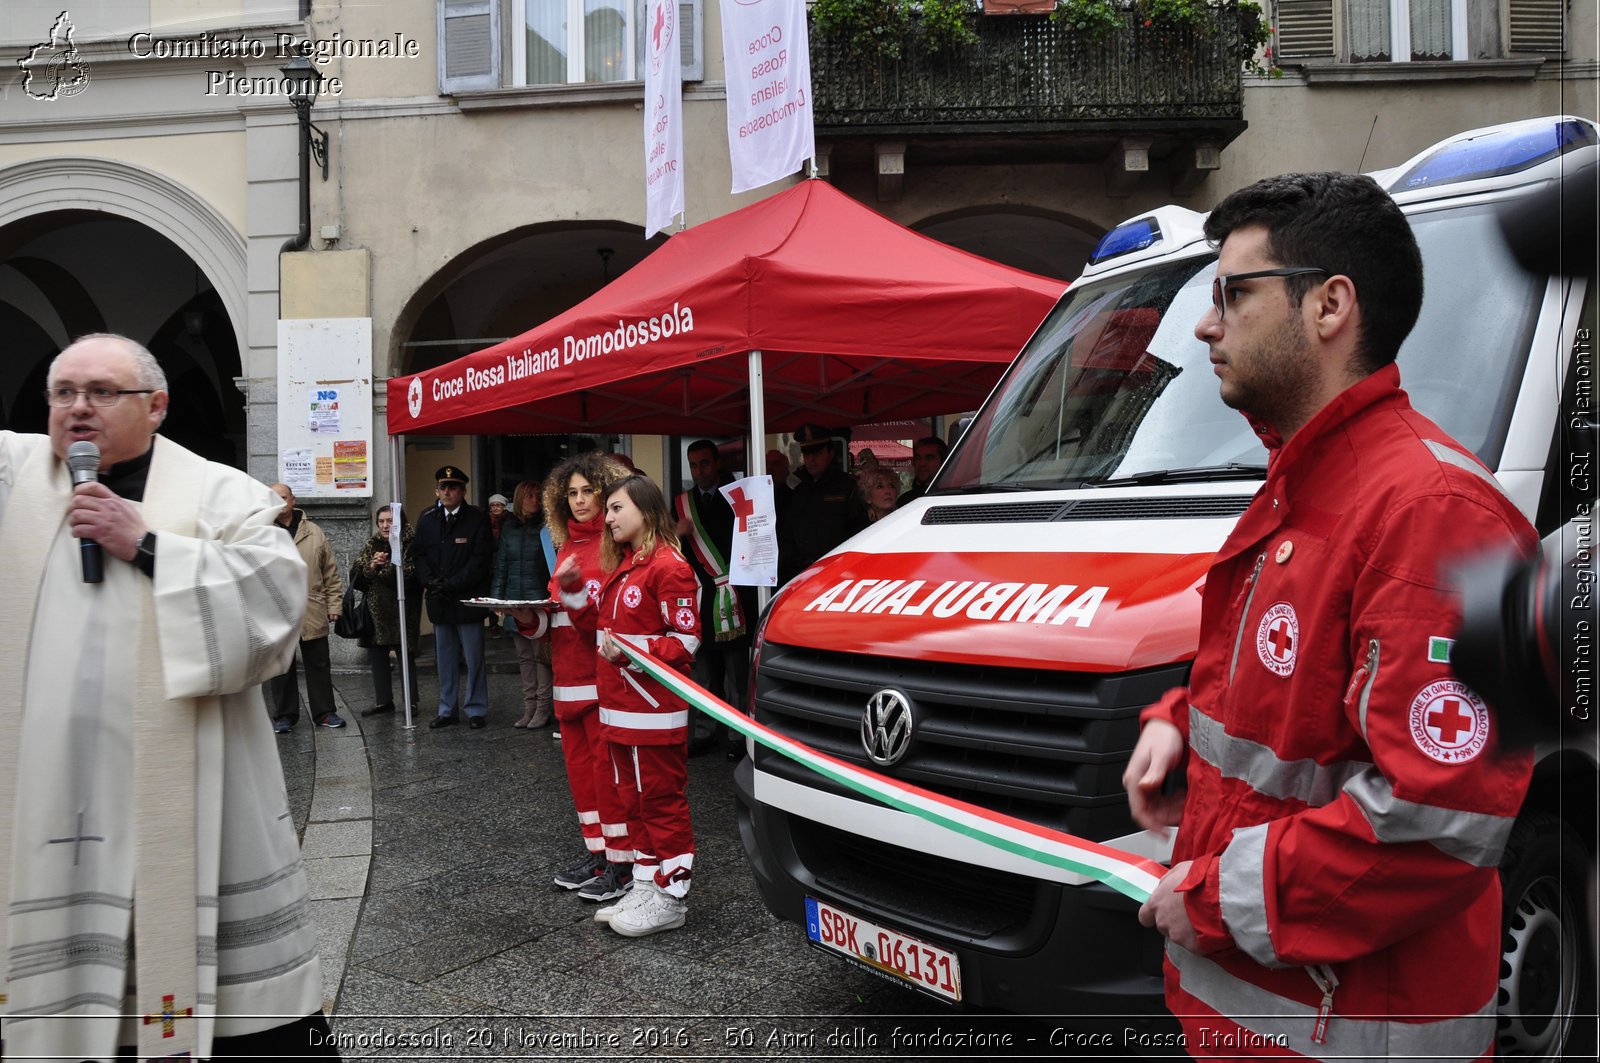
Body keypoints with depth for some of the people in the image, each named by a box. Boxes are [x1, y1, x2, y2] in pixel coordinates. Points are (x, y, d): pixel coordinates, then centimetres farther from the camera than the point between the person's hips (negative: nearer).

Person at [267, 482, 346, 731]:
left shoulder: (314, 532, 6)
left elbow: (331, 573, 8)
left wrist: (333, 605, 4)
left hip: (313, 614, 1)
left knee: (319, 664, 8)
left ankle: (324, 711, 18)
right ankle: (284, 715, 19)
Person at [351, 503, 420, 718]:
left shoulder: (410, 545, -6)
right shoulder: (372, 545, 11)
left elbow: (412, 574, -18)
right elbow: (355, 572, 3)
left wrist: (386, 567, -23)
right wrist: (371, 566, -15)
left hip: (402, 610, -5)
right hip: (376, 609, 6)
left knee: (405, 656, 0)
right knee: (376, 655, 9)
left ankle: (411, 702, 9)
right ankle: (383, 702, 19)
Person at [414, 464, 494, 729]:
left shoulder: (477, 519, -4)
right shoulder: (427, 519, 11)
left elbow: (481, 559, -9)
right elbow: (420, 555, 10)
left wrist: (450, 585, -14)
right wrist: (430, 582, -8)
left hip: (468, 600, -4)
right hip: (438, 601, 4)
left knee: (474, 659, 0)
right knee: (445, 660, 10)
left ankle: (476, 710, 9)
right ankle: (447, 711, 18)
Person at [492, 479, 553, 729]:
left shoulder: (544, 527, -3)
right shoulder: (509, 528, 9)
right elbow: (500, 565, 11)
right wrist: (496, 598, 3)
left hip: (538, 600, -5)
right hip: (514, 600, 5)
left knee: (540, 653, -4)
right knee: (524, 656, 9)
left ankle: (543, 708, 2)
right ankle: (529, 706, 15)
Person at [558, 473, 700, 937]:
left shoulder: (669, 567, -13)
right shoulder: (621, 567, 16)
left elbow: (686, 639, -16)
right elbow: (598, 625, 21)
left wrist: (631, 653, -24)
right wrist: (573, 589, 8)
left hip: (654, 711, -10)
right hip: (619, 707, 10)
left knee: (662, 802, -1)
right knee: (636, 800, 16)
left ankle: (669, 898, 8)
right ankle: (645, 885, 26)